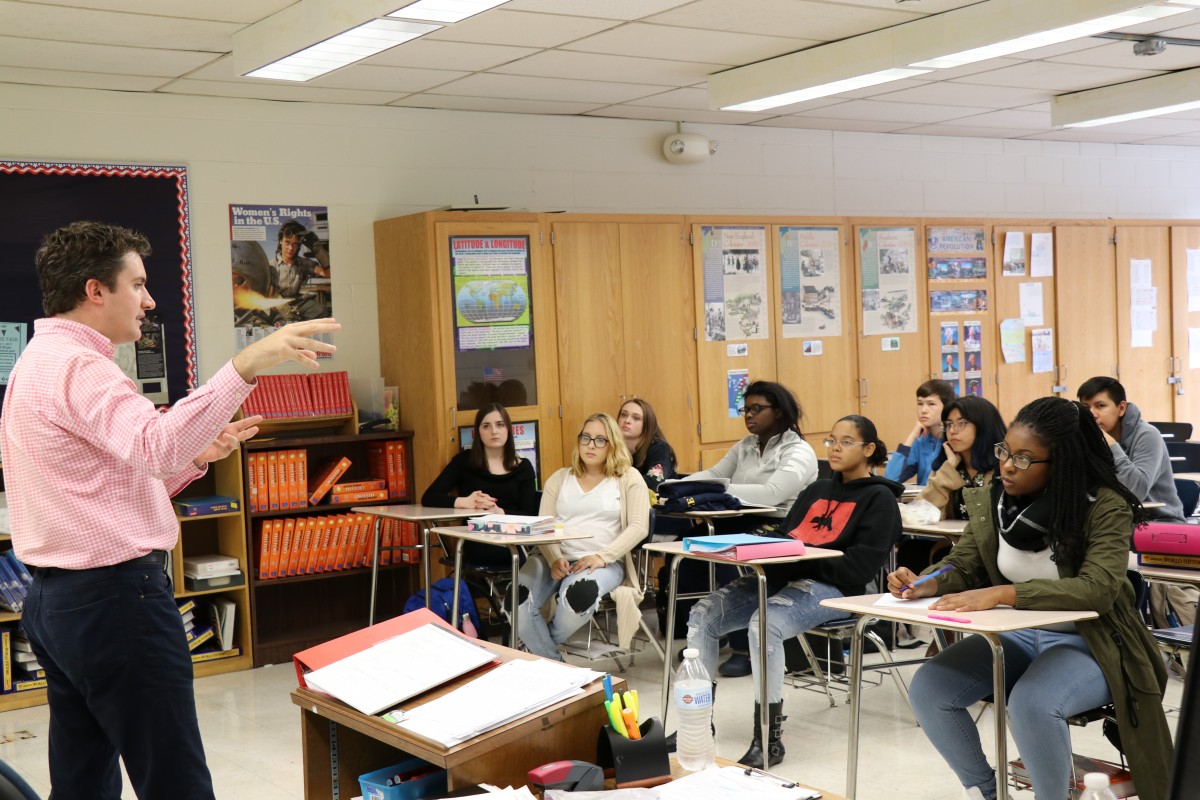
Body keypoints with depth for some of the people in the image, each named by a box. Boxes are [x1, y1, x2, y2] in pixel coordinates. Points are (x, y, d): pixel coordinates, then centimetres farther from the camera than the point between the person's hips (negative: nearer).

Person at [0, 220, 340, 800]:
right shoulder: (76, 366, -14)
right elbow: (156, 445, -34)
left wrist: (196, 455, 8)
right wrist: (246, 365, -39)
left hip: (54, 598, 11)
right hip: (113, 596, -11)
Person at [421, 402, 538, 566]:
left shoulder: (523, 467, 12)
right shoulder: (464, 461, 9)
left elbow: (528, 515, 2)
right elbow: (428, 498, 2)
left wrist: (498, 512, -19)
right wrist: (464, 502, -16)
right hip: (477, 547, -2)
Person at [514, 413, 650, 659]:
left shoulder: (628, 478, 10)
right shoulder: (560, 478, 18)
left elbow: (638, 527, -2)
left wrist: (602, 557, -16)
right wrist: (555, 559, -14)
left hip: (604, 562, -3)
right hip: (557, 558, 3)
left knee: (578, 593, -38)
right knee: (519, 598, -29)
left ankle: (543, 641, -3)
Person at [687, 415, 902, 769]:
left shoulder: (879, 499, 1)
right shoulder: (818, 490, 25)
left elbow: (861, 566, -11)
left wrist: (803, 556, -18)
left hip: (830, 587, -8)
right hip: (783, 576, 8)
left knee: (764, 623, -36)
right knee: (704, 615, -11)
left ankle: (769, 740, -25)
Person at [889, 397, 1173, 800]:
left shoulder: (1105, 507, -18)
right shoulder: (990, 500, -3)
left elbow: (1097, 589, -30)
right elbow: (962, 567, 7)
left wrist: (999, 594, -39)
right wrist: (928, 584, -17)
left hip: (1086, 643, -5)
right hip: (1016, 635, 6)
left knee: (1031, 704, -35)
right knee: (927, 688, -15)